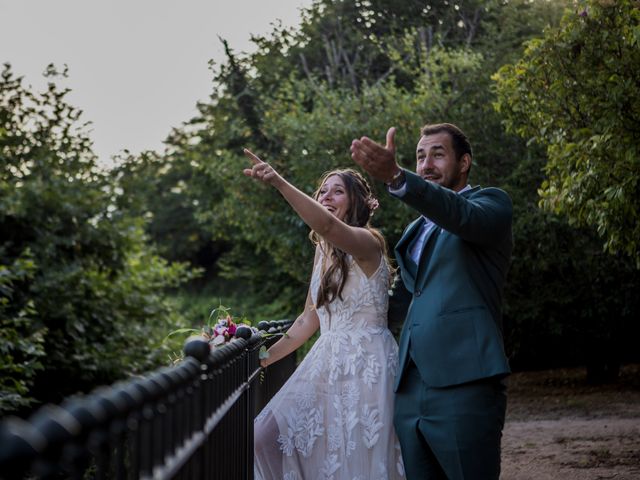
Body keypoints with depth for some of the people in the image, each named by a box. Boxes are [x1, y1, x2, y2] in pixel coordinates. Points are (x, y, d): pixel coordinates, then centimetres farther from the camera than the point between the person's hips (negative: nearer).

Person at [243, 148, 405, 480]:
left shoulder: (367, 243, -10)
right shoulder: (324, 254, 15)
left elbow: (326, 225, -34)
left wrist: (277, 182, -42)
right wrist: (265, 359, 18)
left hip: (366, 364, -8)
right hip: (327, 364, 8)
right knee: (270, 437, 3)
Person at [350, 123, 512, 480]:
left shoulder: (492, 202, 3)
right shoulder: (417, 229, 25)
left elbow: (463, 215, -21)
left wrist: (396, 177, -35)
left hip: (465, 386, -7)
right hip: (410, 390, 7)